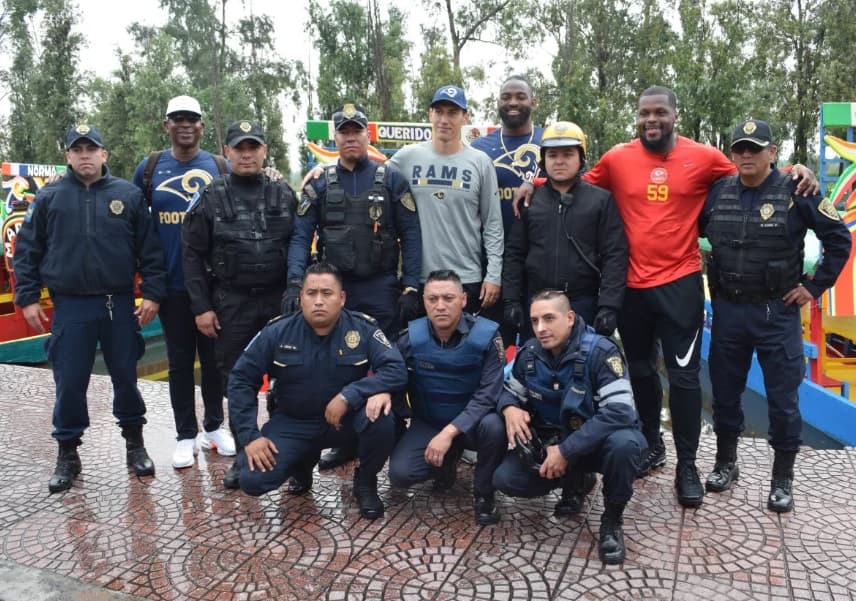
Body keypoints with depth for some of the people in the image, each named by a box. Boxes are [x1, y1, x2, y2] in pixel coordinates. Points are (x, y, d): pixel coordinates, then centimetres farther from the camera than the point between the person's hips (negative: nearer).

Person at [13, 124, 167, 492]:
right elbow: (26, 252, 6)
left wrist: (152, 294, -4)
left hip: (120, 305, 0)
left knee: (126, 377, 9)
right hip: (70, 308, 0)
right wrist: (27, 298, 1)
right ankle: (67, 453, 21)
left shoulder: (128, 195, 2)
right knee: (69, 384, 5)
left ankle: (134, 443, 25)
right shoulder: (48, 198, 4)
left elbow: (149, 250, 2)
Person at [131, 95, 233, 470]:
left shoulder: (220, 168, 3)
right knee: (180, 361, 8)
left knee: (213, 357, 10)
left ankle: (214, 426, 26)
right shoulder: (149, 168, 5)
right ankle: (186, 435, 19)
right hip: (171, 283, 1)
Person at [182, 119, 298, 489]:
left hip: (279, 301, 1)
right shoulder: (210, 198, 3)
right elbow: (193, 255, 2)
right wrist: (201, 307, -4)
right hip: (231, 304, 0)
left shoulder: (284, 195, 6)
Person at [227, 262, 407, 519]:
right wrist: (250, 435, -12)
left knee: (380, 417, -33)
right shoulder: (277, 332, -11)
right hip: (294, 423, 2)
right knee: (252, 480, -16)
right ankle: (304, 459, 20)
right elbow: (241, 379, -5)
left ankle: (366, 482, -1)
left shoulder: (363, 328, -15)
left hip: (347, 419, -1)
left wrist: (348, 396, -32)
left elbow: (397, 370, -22)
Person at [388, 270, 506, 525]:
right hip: (427, 423, 2)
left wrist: (450, 432, -31)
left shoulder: (486, 335, -20)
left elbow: (489, 394, -24)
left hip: (472, 422, -2)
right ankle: (449, 459, 15)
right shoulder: (412, 336, -12)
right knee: (399, 474, -19)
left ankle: (484, 494, -7)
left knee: (494, 426, -36)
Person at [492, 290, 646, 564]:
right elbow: (510, 392, 8)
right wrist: (510, 408, -18)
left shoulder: (600, 351, -24)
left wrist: (566, 451, -33)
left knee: (623, 443, -39)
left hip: (598, 441, -4)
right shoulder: (529, 354, -7)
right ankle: (574, 482, 13)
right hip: (552, 441, 4)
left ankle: (612, 519, -9)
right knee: (504, 478, -15)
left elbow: (619, 411, -33)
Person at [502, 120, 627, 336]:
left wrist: (608, 306, -11)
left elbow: (614, 256, -3)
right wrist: (511, 300, 1)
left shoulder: (601, 200, 1)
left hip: (584, 304, -2)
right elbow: (514, 253, 8)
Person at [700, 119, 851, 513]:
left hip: (777, 312, -3)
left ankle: (782, 479, 20)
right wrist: (706, 278, 8)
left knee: (782, 398, 5)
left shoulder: (795, 192, -7)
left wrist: (815, 286, -5)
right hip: (727, 310, 3)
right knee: (724, 390, 12)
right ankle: (725, 463, 30)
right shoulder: (717, 192, 2)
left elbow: (839, 239, -3)